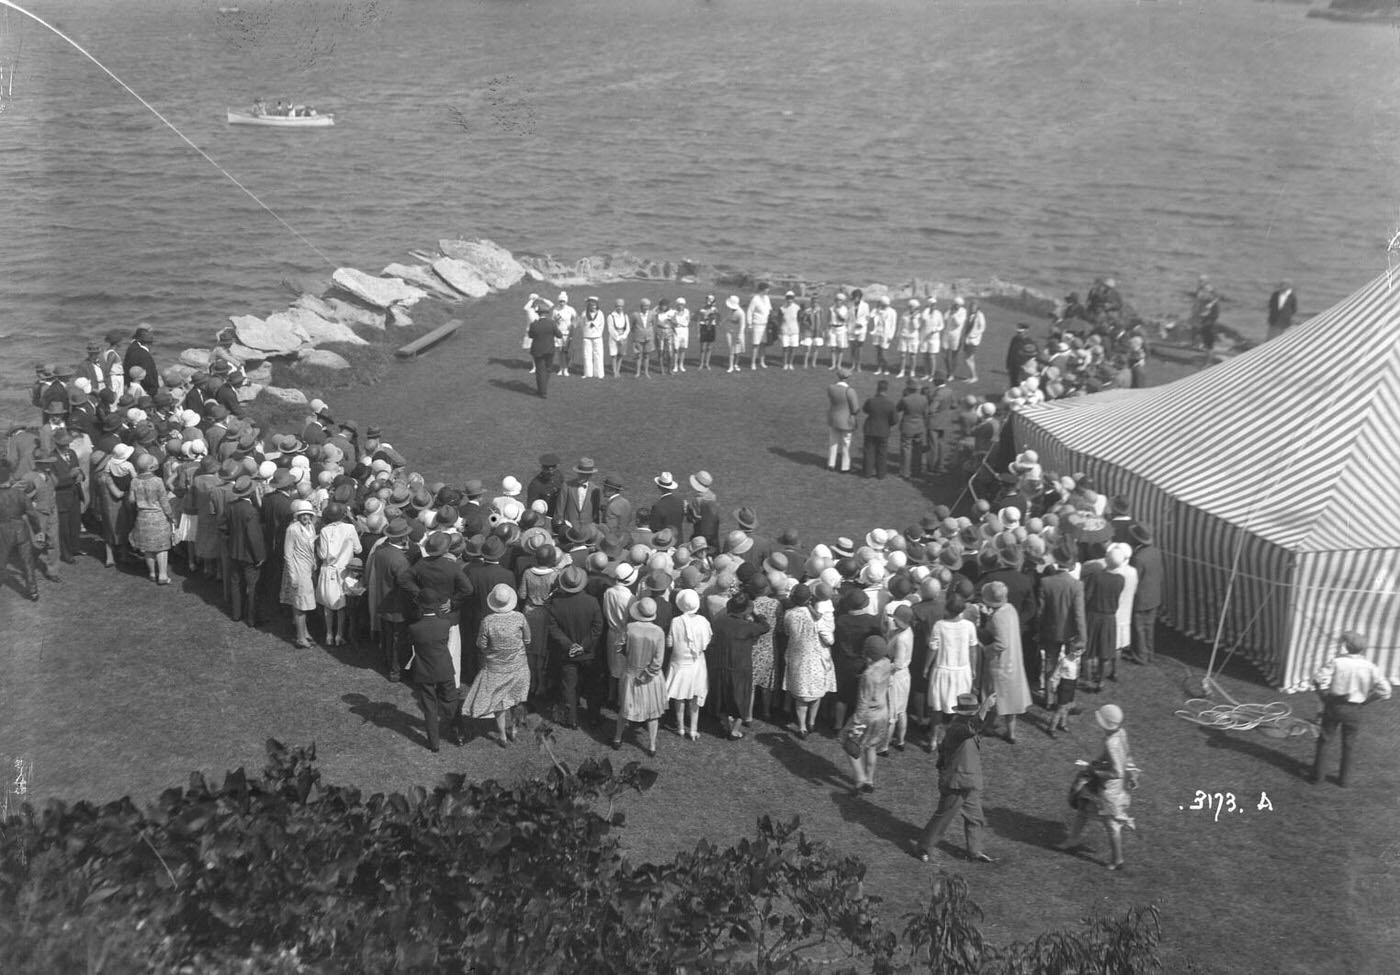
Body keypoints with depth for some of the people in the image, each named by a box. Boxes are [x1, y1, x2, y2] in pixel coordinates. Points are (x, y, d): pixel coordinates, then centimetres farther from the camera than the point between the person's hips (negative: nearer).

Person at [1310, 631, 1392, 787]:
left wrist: (1325, 697, -4)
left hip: (1333, 705, -1)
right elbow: (1384, 691, -9)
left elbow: (1319, 679, -22)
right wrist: (1365, 701, 2)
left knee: (1325, 740, 12)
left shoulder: (1337, 662, -14)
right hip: (1353, 710, 1)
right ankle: (1344, 779, 21)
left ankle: (1317, 775, 16)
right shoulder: (1370, 667, -8)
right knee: (1349, 745, 15)